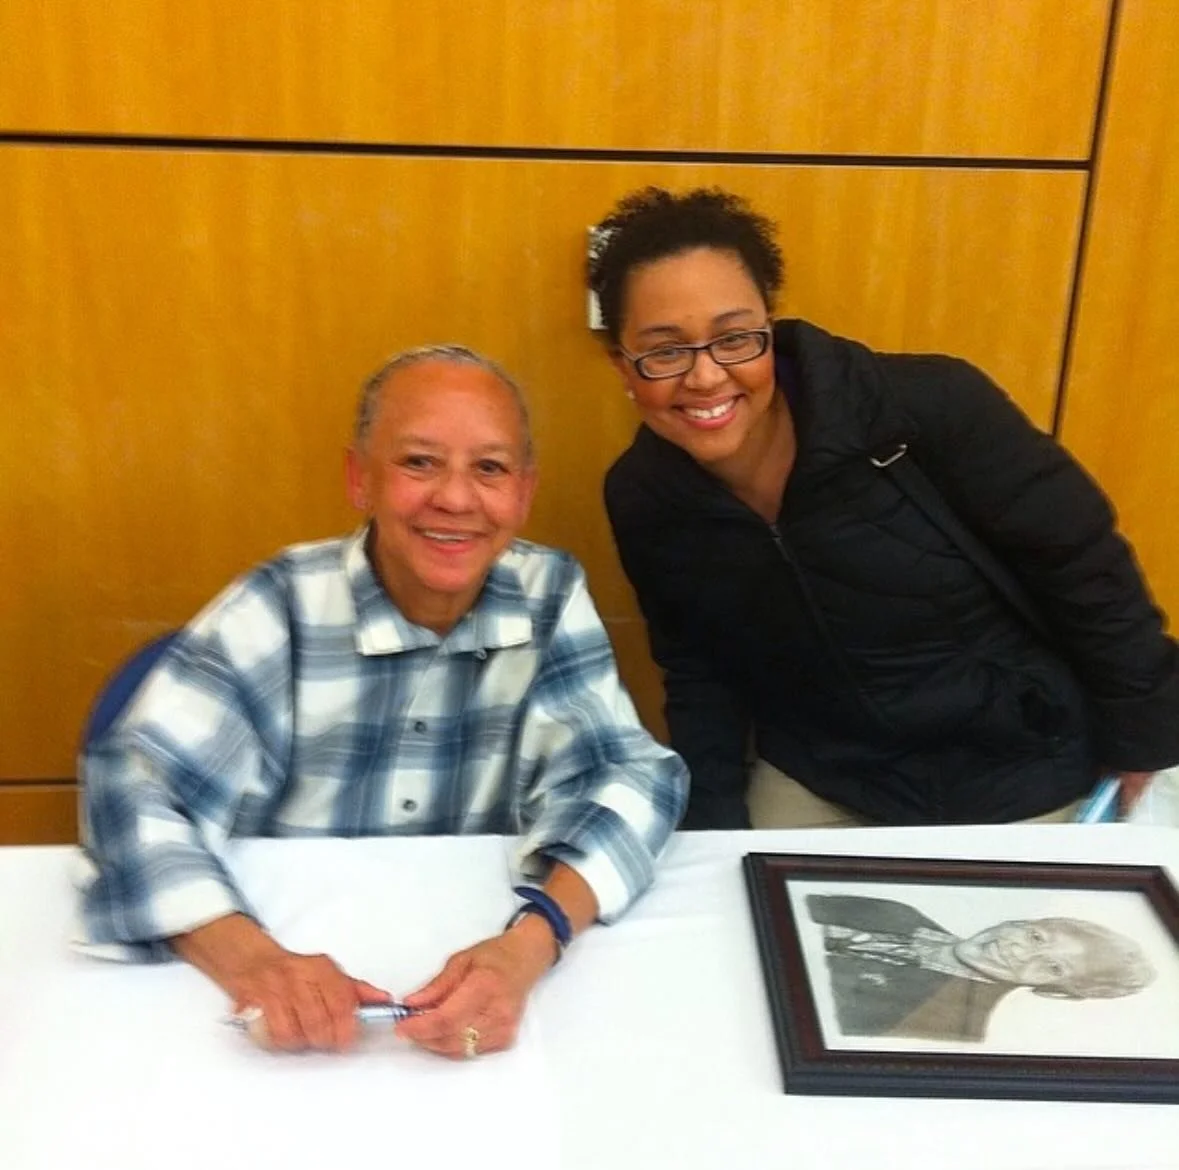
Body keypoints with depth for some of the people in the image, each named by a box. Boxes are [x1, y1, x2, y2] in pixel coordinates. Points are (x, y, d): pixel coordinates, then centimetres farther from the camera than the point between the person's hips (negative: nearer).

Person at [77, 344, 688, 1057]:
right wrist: (249, 960, -33)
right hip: (293, 978, -1)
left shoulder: (552, 599, -5)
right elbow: (135, 788, -16)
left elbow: (624, 776, -12)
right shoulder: (278, 611, -10)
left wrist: (531, 943, -30)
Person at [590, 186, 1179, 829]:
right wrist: (713, 833, -8)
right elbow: (697, 675, 0)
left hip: (1021, 778, -2)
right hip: (818, 785, 3)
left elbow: (1088, 572, -16)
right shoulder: (642, 499, -13)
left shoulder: (924, 409, -27)